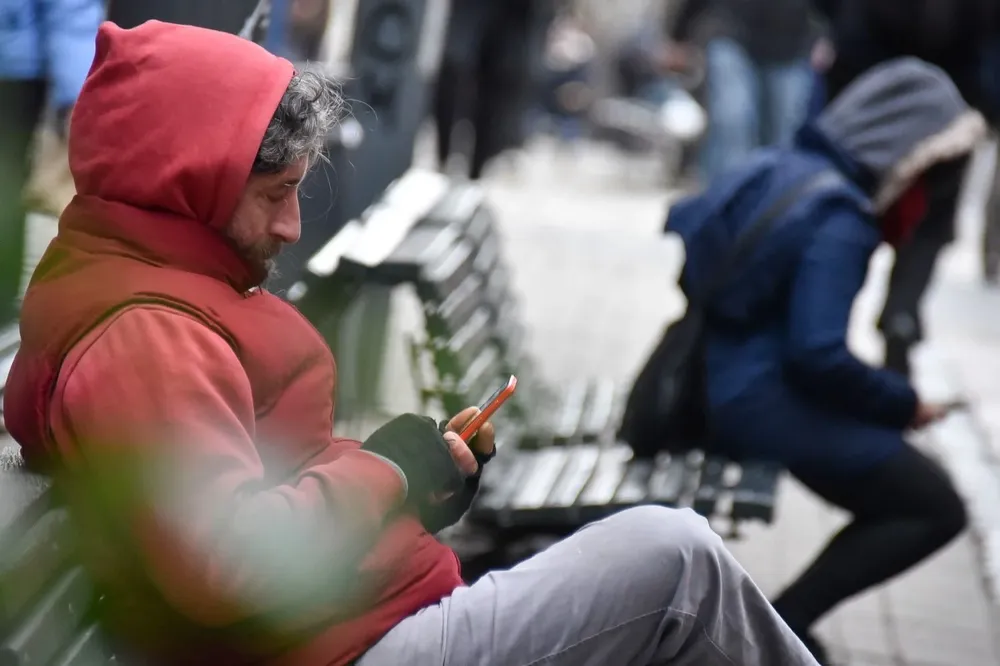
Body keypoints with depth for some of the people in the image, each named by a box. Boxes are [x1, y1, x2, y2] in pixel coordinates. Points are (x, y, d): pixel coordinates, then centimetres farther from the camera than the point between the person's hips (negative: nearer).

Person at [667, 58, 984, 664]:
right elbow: (820, 355, -25)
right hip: (761, 405, -9)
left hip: (703, 386, 9)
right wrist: (905, 403, -10)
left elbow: (680, 223, 21)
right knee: (937, 507, -2)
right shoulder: (841, 222, -19)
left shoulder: (774, 169, 7)